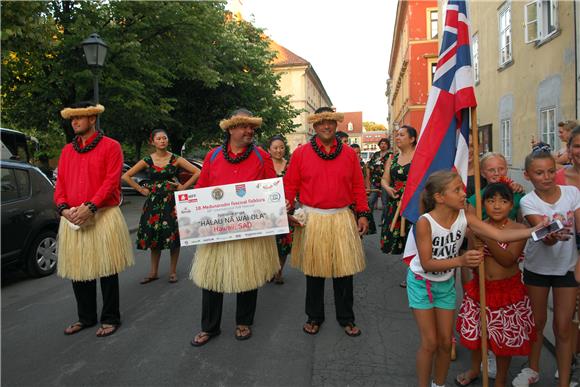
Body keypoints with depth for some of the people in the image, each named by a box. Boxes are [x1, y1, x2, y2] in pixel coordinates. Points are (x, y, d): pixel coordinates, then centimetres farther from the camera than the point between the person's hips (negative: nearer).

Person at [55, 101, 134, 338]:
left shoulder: (110, 146, -2)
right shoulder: (67, 150, 15)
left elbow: (111, 181, -11)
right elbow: (60, 182, 11)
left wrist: (90, 207, -20)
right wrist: (63, 208, -7)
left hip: (103, 217, -5)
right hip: (73, 220, 6)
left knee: (106, 270, 3)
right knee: (78, 270, 12)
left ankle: (110, 318, 17)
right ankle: (86, 317, 28)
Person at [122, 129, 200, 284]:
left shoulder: (175, 159, -1)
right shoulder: (147, 161, 3)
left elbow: (197, 172, -2)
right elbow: (126, 176, 7)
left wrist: (183, 187, -5)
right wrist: (141, 190, 2)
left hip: (172, 200, -2)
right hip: (154, 201, 2)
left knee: (173, 235, 0)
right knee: (153, 235, 5)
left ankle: (173, 271, 13)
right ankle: (153, 272, 18)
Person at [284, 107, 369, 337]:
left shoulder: (349, 154, 6)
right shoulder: (300, 153, 1)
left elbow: (358, 186, 7)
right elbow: (290, 185, 1)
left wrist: (363, 213, 3)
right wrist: (287, 210, -11)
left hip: (342, 219, 1)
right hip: (311, 220, -1)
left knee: (344, 270, 8)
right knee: (313, 270, 10)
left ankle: (346, 318, 26)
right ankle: (314, 317, 28)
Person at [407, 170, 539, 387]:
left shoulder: (464, 217, -15)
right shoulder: (425, 222, -28)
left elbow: (499, 235, -21)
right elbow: (427, 264, -28)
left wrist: (537, 229, -33)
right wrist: (460, 260, -39)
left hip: (446, 283, 5)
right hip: (422, 282, -4)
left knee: (445, 341, 11)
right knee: (430, 343, 1)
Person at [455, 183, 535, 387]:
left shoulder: (518, 230, -11)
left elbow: (509, 259, -24)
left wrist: (488, 239, -34)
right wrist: (476, 241, -20)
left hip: (508, 290, -2)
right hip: (480, 287, 3)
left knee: (505, 336, 10)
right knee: (475, 331, 17)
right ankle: (474, 369, 45)